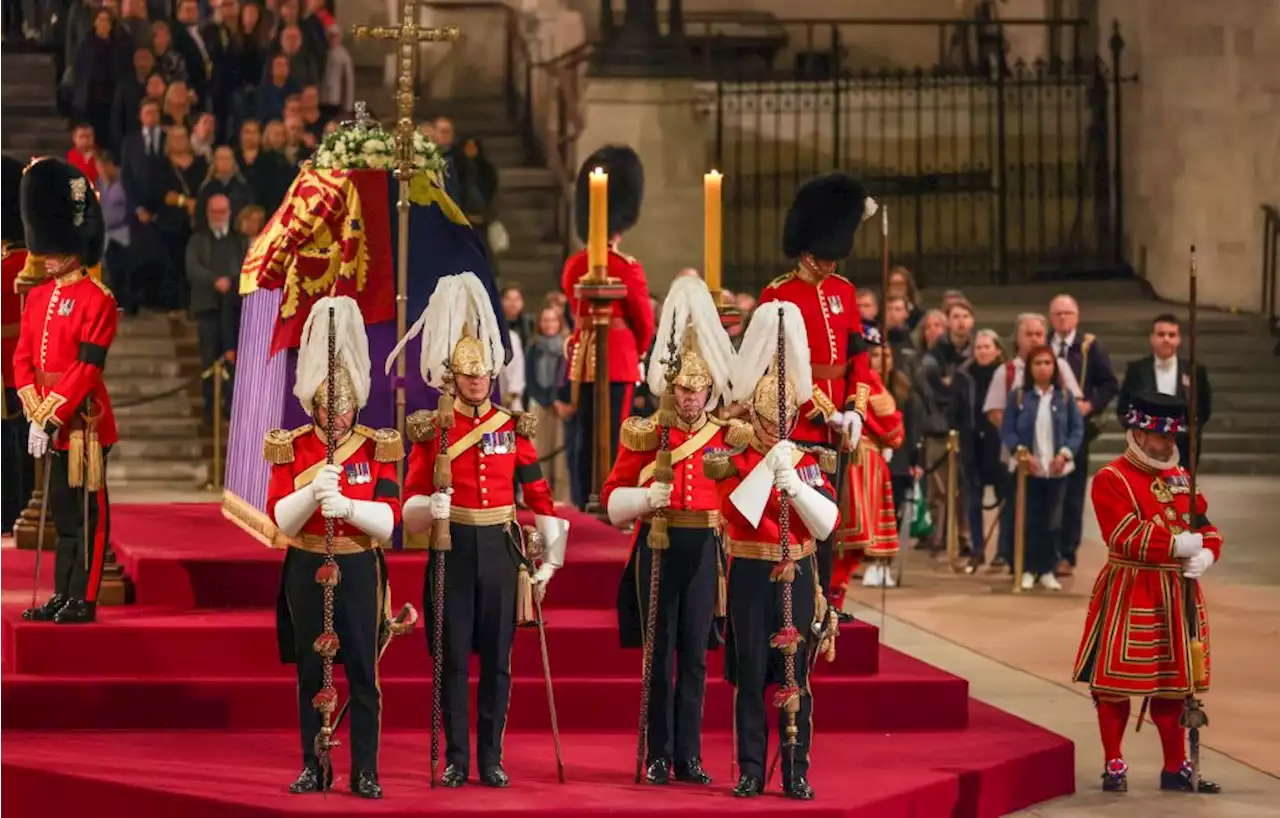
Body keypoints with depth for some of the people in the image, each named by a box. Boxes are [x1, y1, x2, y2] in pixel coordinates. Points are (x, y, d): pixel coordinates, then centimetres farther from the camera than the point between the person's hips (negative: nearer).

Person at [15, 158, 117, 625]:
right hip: (48, 417, 7)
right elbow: (23, 357, 8)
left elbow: (87, 367, -16)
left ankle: (83, 600, 1)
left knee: (88, 510, -1)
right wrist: (34, 412, -6)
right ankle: (63, 595, 18)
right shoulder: (38, 296, 11)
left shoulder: (97, 300, -11)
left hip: (84, 418, -7)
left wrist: (51, 416, -18)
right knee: (61, 509, 12)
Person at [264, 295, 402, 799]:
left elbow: (388, 520, -9)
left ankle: (365, 771, 5)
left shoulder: (377, 448, 0)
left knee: (363, 673, 0)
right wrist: (312, 492, -27)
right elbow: (280, 518, -9)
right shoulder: (291, 449, 0)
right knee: (311, 672, 6)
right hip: (308, 571, 1)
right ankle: (314, 768, 14)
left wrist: (347, 506, -27)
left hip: (358, 569, -1)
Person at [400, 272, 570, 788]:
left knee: (497, 658, 3)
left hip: (501, 548, 1)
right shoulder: (430, 431, 1)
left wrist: (550, 559, 3)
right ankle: (456, 759, 8)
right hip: (452, 549, -1)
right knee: (452, 657, 1)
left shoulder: (513, 427, 5)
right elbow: (412, 501, 1)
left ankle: (491, 758, 11)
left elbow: (539, 497, 6)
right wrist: (429, 507, -22)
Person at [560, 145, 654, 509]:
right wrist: (636, 352, 16)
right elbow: (644, 324, -3)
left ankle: (583, 502, 15)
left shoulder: (573, 266, 3)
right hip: (619, 359, -5)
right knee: (612, 434, -2)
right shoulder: (628, 269, -13)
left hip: (582, 357, 5)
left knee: (584, 434, 11)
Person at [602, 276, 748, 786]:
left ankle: (689, 757, 10)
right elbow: (613, 498, 2)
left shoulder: (727, 435, 5)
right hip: (657, 548, -2)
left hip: (704, 549, 2)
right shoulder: (645, 434, 1)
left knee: (695, 656, 4)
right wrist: (646, 498, -16)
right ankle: (659, 757, 8)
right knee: (659, 654, 2)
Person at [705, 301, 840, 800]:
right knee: (751, 677, 2)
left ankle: (796, 773, 7)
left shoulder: (809, 463, 5)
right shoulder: (734, 461, 0)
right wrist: (767, 468, -21)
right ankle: (751, 772, 7)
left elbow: (828, 523, -6)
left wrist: (793, 482, -16)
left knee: (795, 676, 3)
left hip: (796, 577, 1)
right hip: (751, 577, -1)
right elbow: (737, 515, -17)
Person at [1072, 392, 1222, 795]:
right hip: (1129, 594, -6)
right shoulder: (1111, 479, -10)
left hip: (1176, 594, 6)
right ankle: (1114, 765, 10)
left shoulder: (1181, 478, 13)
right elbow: (1127, 537, -20)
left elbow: (1206, 527, 11)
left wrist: (1206, 554, -12)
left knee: (1174, 681, 11)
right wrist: (1180, 545, -21)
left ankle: (1176, 768, 18)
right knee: (1115, 682, -1)